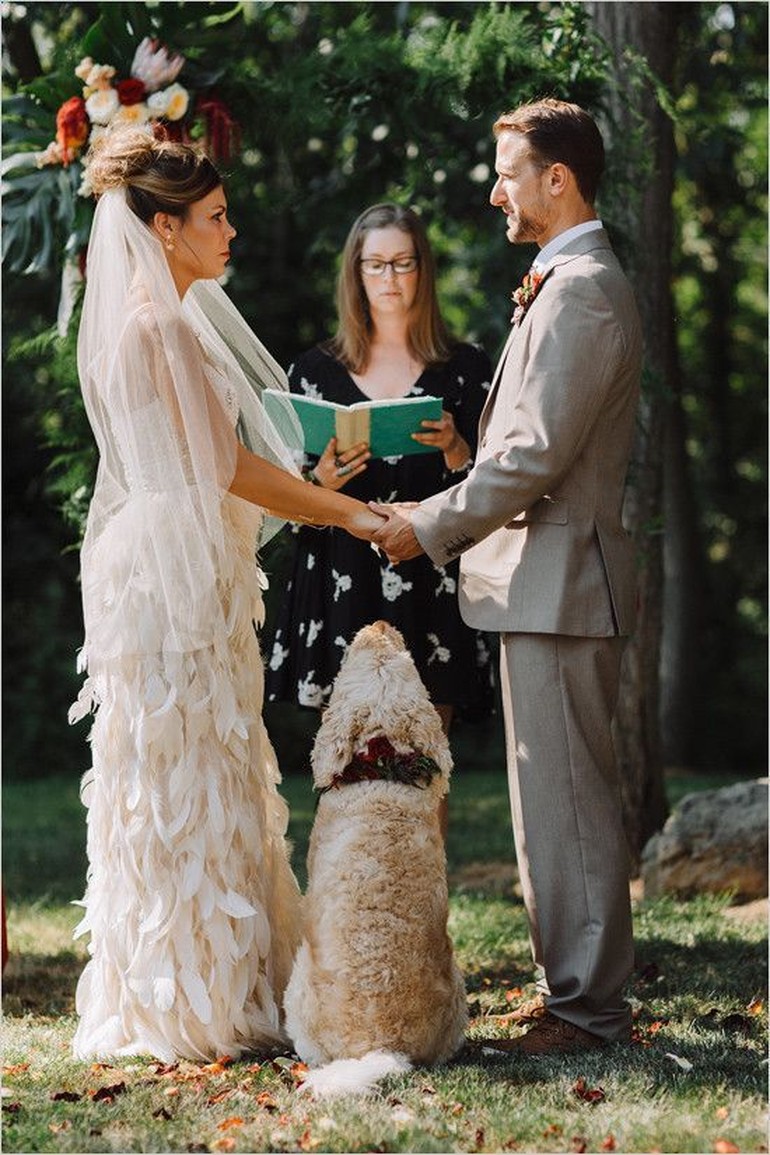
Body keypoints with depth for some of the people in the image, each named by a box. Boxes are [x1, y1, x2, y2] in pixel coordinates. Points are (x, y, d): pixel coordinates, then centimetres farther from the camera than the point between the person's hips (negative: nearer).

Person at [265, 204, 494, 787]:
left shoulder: (464, 367, 8)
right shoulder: (316, 370, 10)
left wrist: (453, 447, -17)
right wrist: (321, 479, -13)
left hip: (430, 589, -1)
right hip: (342, 590, 1)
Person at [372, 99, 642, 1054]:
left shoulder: (582, 290, -15)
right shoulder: (569, 285, 19)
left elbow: (537, 454, -20)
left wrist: (431, 527, -12)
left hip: (559, 580, -11)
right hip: (543, 580, 11)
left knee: (568, 798, -5)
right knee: (557, 797, 14)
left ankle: (586, 1006, 2)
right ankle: (577, 989, 22)